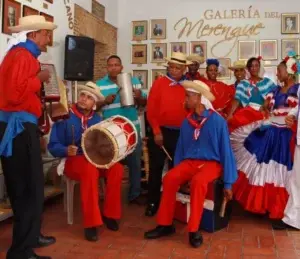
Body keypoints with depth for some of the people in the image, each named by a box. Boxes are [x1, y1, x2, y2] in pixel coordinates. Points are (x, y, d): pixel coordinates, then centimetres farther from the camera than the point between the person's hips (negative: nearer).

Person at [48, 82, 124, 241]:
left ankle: (109, 214, -9)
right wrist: (66, 150, -26)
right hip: (72, 161, -4)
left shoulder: (97, 119, 7)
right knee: (90, 170, -38)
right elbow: (53, 146, -7)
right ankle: (91, 223, -29)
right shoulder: (65, 117, -6)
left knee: (116, 168, -26)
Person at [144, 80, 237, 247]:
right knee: (170, 178, -25)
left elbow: (226, 151, -7)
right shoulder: (187, 122, 5)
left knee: (198, 181, -36)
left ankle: (194, 230, -23)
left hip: (212, 163, -4)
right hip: (189, 161, 4)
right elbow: (180, 149, 13)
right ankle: (165, 224, -10)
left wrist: (228, 183, -7)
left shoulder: (218, 121, -9)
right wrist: (177, 171, 6)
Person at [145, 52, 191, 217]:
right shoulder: (159, 83, -3)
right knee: (156, 168, 4)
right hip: (161, 132, -2)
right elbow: (151, 109, -6)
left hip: (181, 133, 3)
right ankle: (153, 202, 16)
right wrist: (156, 131, -11)